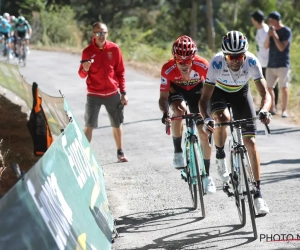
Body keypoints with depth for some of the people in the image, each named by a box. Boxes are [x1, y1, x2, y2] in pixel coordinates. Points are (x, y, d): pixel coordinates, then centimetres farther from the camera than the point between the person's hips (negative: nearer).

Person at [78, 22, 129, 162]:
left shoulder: (114, 49, -3)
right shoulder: (88, 51, -6)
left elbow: (120, 72, 5)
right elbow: (82, 74, -1)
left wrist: (123, 92, 4)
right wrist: (85, 69, -25)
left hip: (112, 94, 2)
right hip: (94, 94, -2)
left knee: (117, 125, 11)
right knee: (89, 126, -8)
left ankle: (120, 153, 25)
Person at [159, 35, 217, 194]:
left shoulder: (203, 65, -33)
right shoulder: (168, 69, -33)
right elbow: (163, 97, -26)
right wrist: (165, 112, -45)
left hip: (197, 90, 1)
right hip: (176, 90, -1)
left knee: (205, 133, -8)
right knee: (179, 111, -36)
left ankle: (206, 175, 7)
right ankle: (178, 151, -15)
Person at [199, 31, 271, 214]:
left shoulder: (252, 62, -32)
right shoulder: (216, 63, -36)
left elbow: (265, 93, -31)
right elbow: (204, 98, -34)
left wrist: (264, 110, -53)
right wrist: (206, 118, -53)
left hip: (241, 92, 1)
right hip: (219, 92, -1)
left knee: (250, 142, -10)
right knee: (222, 119, -36)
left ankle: (258, 194, -7)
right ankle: (220, 156, -5)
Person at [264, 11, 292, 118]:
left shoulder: (286, 31, -7)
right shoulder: (272, 30, 10)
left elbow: (282, 47, -15)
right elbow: (266, 46, 4)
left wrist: (275, 35, -16)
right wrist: (269, 35, -11)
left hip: (283, 65, -6)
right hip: (271, 64, 6)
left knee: (284, 88, -9)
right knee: (269, 87, 6)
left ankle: (284, 110, -8)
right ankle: (272, 108, 16)